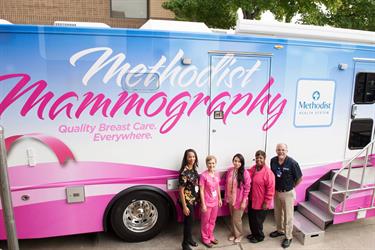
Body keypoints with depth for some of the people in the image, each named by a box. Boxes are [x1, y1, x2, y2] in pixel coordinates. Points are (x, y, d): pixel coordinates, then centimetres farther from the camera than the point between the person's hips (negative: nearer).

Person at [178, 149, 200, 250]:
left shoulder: (194, 169, 1)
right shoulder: (184, 172, -23)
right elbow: (181, 190, -21)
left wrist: (196, 199, 9)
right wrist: (184, 206, -19)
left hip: (193, 200, 7)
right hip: (187, 201, -7)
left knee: (190, 220, 21)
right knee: (188, 221, 6)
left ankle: (189, 238, 41)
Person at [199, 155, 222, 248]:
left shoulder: (216, 174, -1)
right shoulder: (203, 175, -19)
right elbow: (201, 191, -16)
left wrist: (220, 199, 14)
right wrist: (203, 204, -15)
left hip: (215, 202, 6)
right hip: (207, 203, -6)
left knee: (212, 221, 20)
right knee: (205, 222, 12)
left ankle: (211, 236, 39)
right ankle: (205, 238, 31)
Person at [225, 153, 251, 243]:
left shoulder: (245, 173, -17)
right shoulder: (229, 171, -3)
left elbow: (247, 189, -14)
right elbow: (226, 184, 6)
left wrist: (244, 201, -14)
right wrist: (226, 197, 8)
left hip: (239, 200, -4)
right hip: (230, 199, 5)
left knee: (236, 219, 7)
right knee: (232, 218, 18)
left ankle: (239, 235, 31)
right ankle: (233, 233, 38)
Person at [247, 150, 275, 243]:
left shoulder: (268, 172, -20)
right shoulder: (253, 169, 2)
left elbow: (270, 188, -19)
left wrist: (266, 202, -17)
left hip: (260, 202, -7)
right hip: (251, 200, 7)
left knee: (258, 220, 9)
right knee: (251, 218, 19)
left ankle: (259, 236, 32)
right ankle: (254, 233, 41)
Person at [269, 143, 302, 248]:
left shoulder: (292, 163, -21)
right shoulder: (273, 161, -8)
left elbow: (299, 178, -9)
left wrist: (291, 187, -1)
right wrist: (274, 187, 6)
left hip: (288, 193, -5)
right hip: (276, 192, 5)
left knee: (288, 216, 9)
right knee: (278, 213, 21)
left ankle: (288, 237, 24)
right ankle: (280, 230, 42)